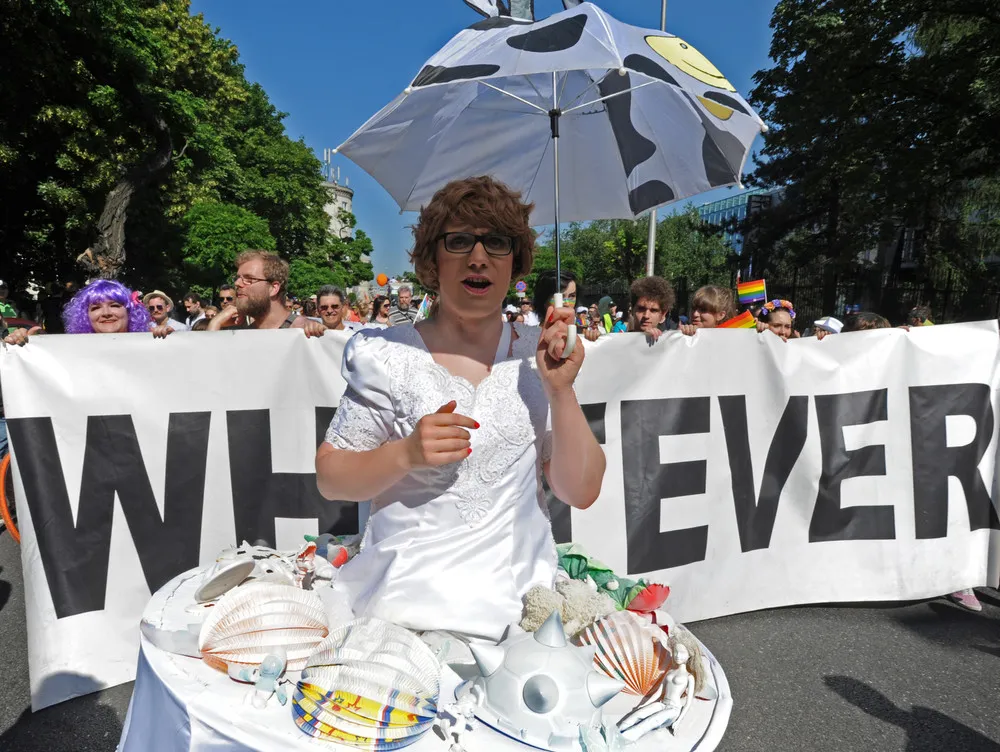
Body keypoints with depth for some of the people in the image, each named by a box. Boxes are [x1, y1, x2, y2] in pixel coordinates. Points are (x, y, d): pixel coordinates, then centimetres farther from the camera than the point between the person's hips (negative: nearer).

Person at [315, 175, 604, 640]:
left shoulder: (535, 356, 3)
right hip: (407, 599, -1)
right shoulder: (389, 356, -2)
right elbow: (329, 479, 0)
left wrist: (561, 392, -12)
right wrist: (405, 454, -17)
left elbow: (581, 492, 1)